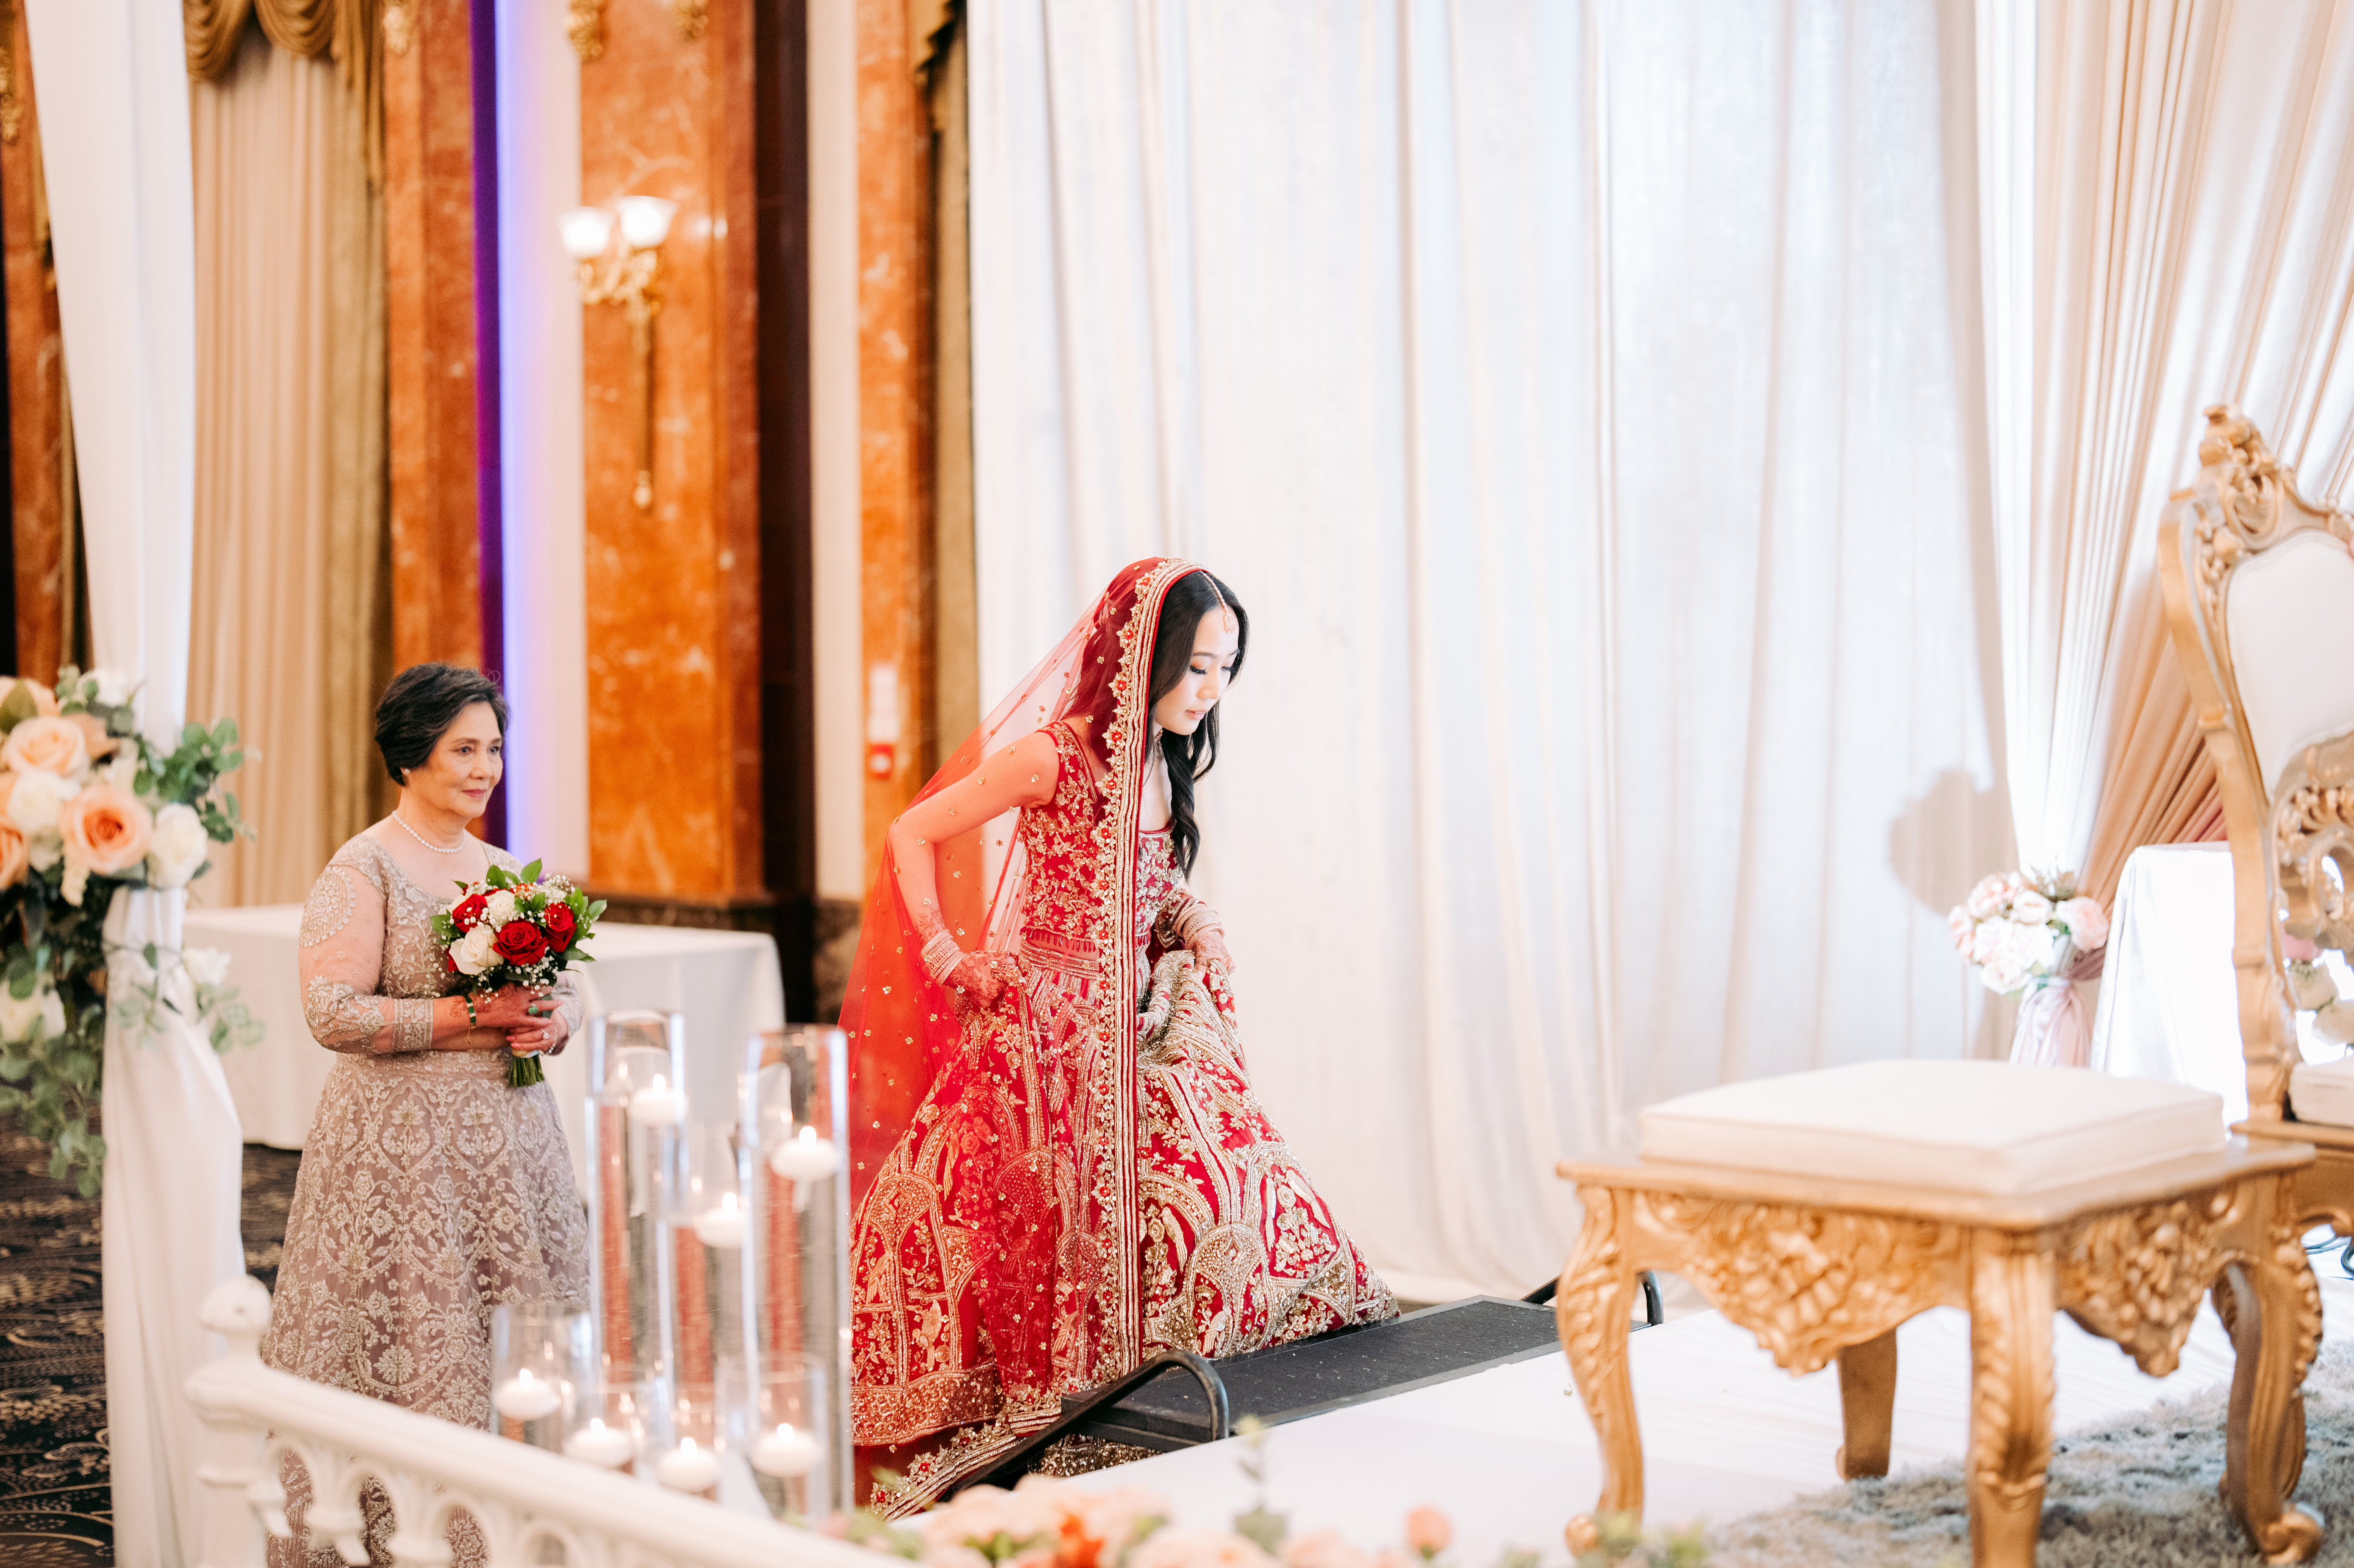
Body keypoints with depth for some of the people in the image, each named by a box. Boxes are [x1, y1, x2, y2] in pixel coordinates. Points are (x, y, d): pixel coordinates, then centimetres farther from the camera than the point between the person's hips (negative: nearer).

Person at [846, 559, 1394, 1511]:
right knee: (1055, 1226, -4)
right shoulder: (1052, 756, -13)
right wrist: (949, 959, -7)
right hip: (1046, 1033, -7)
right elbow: (912, 835, -6)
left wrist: (1194, 921, 6)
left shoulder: (1162, 764, 8)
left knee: (1212, 1199, -2)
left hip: (1140, 1031, 7)